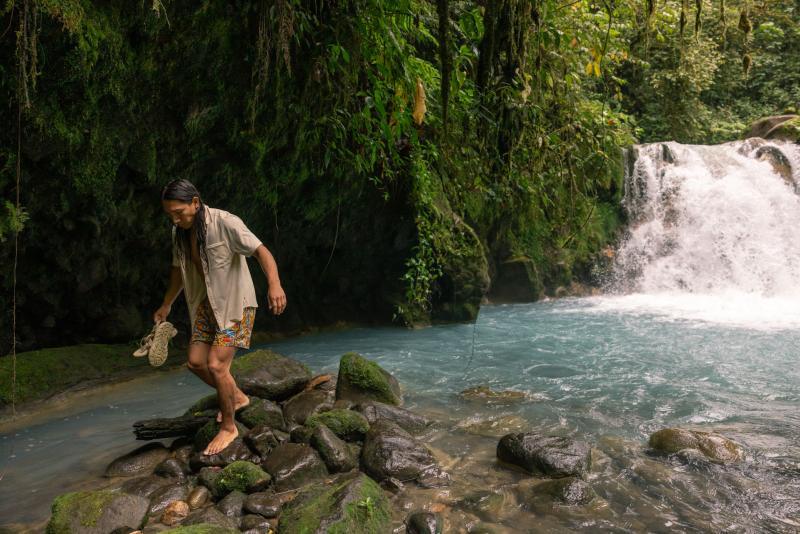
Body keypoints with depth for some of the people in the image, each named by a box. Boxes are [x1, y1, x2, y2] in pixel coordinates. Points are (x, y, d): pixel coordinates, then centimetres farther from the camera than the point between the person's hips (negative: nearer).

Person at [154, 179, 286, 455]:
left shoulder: (225, 223, -20)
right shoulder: (179, 232, 2)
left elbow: (261, 251, -28)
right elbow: (179, 269, 18)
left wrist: (274, 284, -46)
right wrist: (166, 305, 27)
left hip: (235, 303, -7)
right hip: (206, 303, 8)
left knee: (216, 365, -12)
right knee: (196, 362, 6)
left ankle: (228, 427, 8)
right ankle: (237, 397, 31)